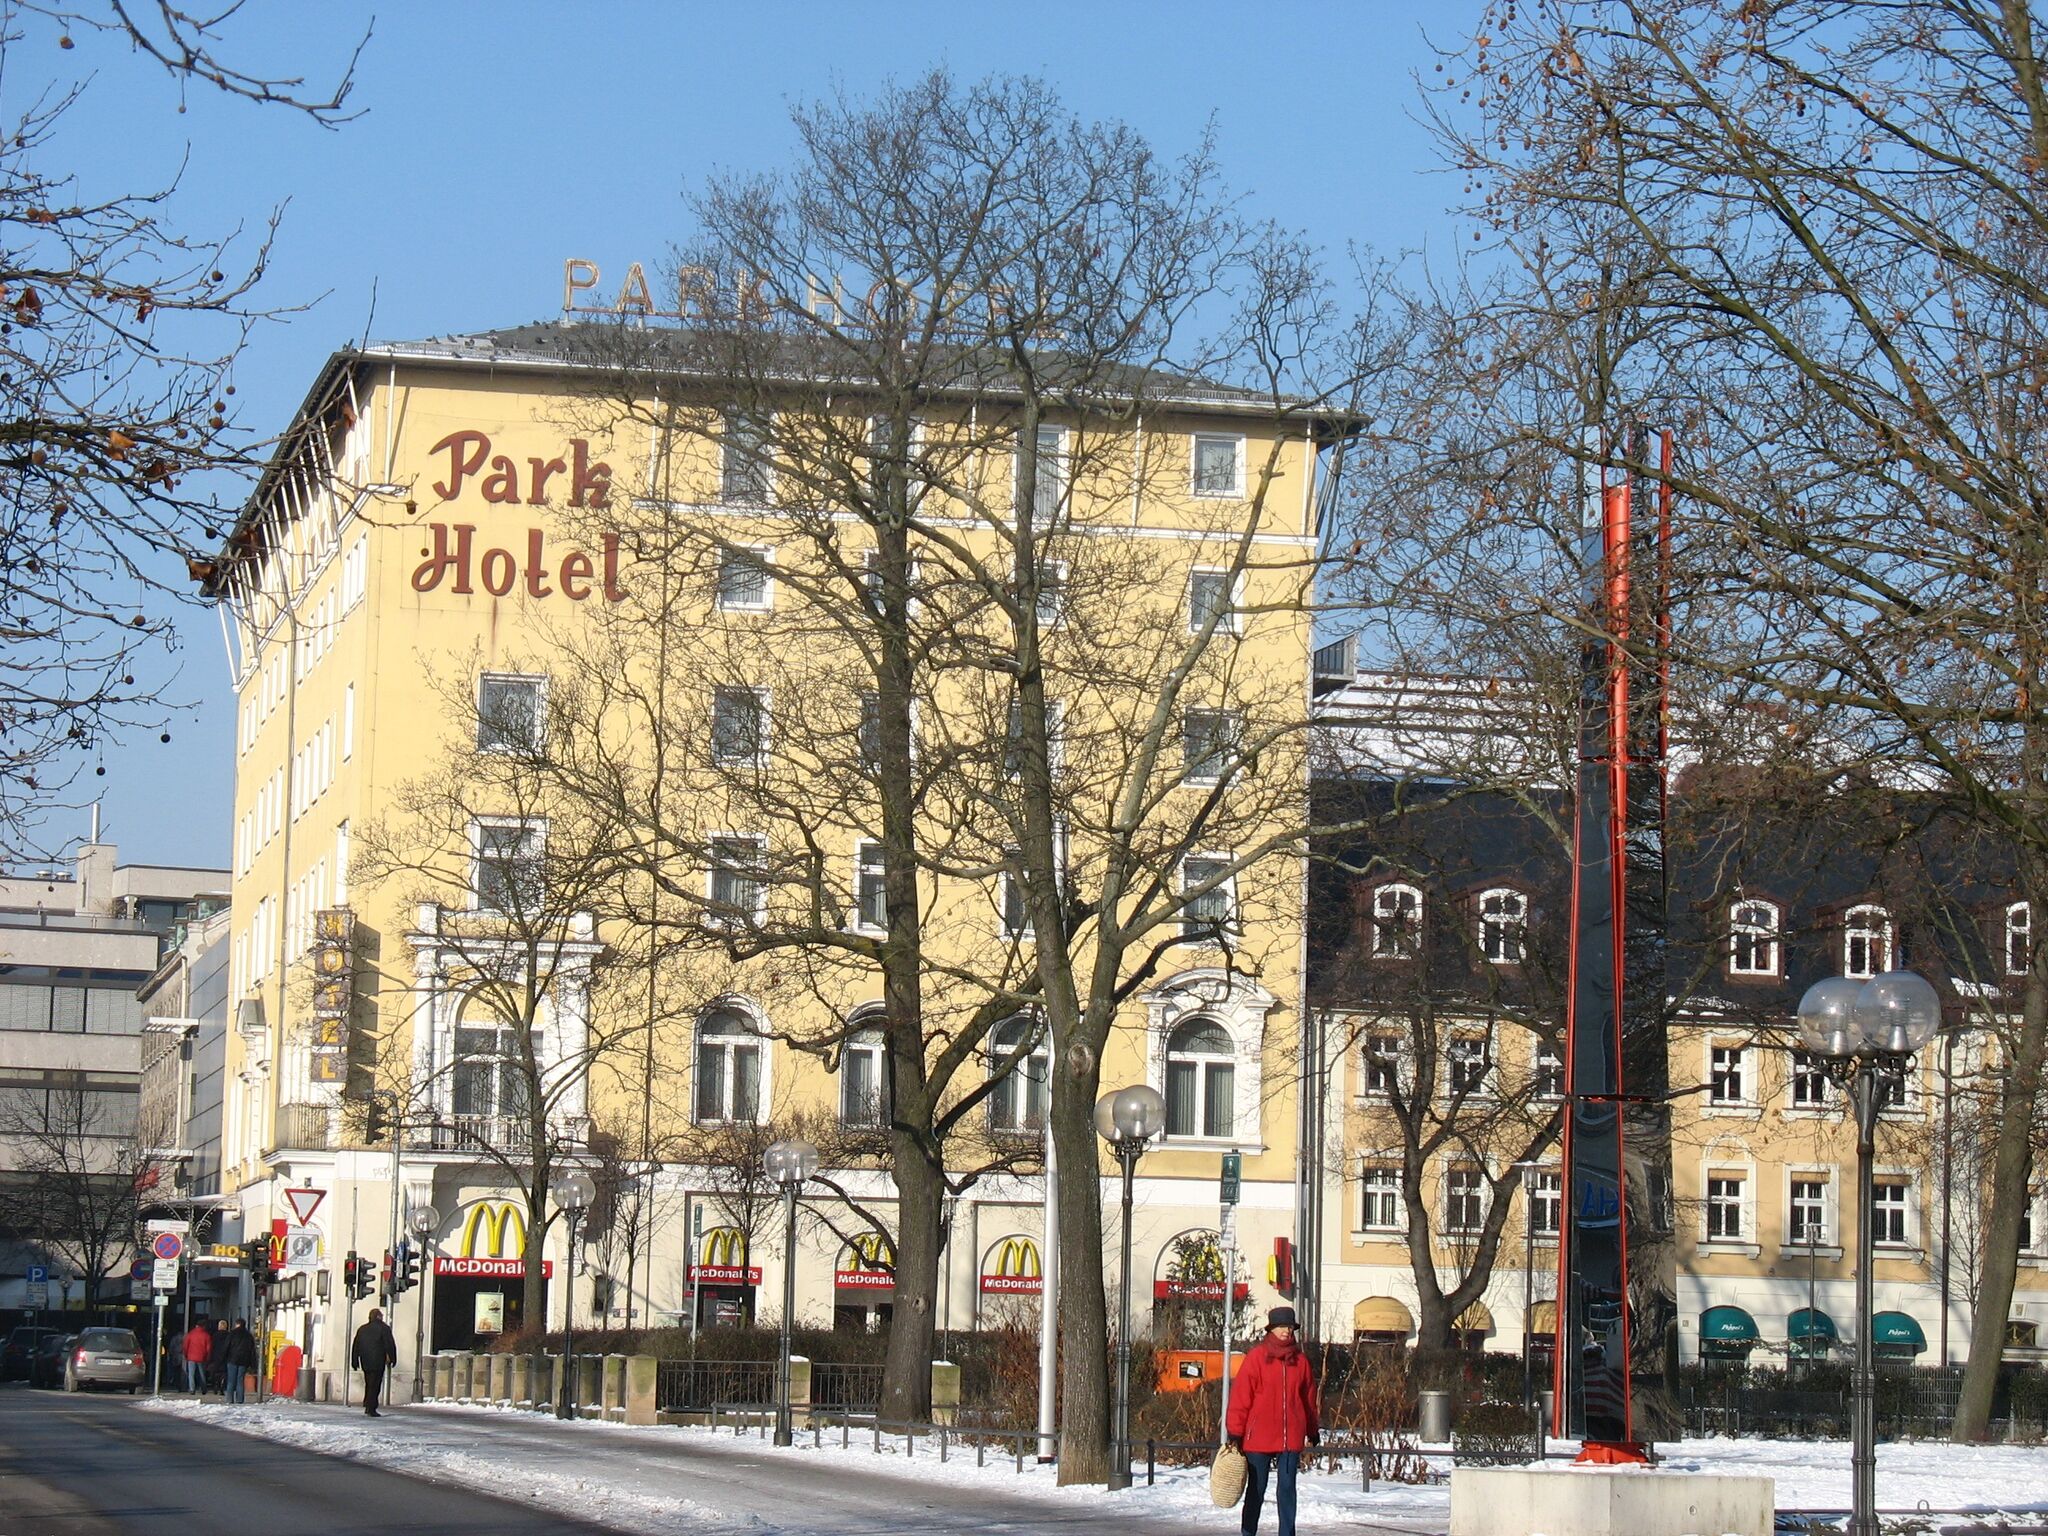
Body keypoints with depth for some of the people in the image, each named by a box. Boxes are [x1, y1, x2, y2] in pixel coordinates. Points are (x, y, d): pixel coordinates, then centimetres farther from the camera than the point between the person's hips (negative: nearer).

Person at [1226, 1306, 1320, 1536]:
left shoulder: (1300, 1360, 7)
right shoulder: (1256, 1356, -4)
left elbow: (1309, 1397, 16)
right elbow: (1240, 1395, -5)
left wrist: (1313, 1431, 19)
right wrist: (1235, 1432, -8)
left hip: (1291, 1438, 3)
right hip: (1259, 1437, -3)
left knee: (1287, 1488, 3)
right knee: (1256, 1489, 6)